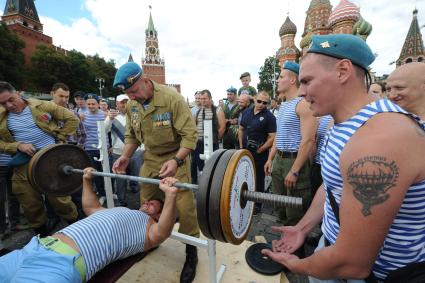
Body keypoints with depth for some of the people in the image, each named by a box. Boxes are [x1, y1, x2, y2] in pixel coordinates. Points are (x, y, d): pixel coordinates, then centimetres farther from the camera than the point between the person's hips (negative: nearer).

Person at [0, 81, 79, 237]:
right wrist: (18, 145, -10)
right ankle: (41, 232, 33)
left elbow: (72, 119, -2)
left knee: (58, 197, 1)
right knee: (30, 203, 12)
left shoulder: (43, 106, -5)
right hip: (24, 164, 4)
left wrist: (59, 138, -5)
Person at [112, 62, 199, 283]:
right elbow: (132, 134, 9)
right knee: (146, 204, 18)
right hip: (150, 159, 6)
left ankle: (191, 253, 17)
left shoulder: (172, 98, -22)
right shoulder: (132, 105, -2)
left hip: (176, 158, -6)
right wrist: (125, 156, -7)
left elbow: (190, 134, -24)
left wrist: (176, 160, -36)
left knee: (184, 206, -5)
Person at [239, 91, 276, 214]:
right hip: (245, 151, 5)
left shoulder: (269, 117, -11)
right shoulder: (246, 112, 5)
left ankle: (257, 205, 23)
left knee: (258, 179, 8)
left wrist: (260, 150, -12)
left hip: (259, 154, -5)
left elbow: (272, 137, -14)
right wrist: (241, 146, 6)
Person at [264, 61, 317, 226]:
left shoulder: (303, 104, -14)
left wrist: (294, 171, -22)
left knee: (295, 214, 4)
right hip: (279, 159, 9)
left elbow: (308, 140, -21)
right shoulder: (283, 105, 14)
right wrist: (270, 158, 14)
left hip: (295, 160, -9)